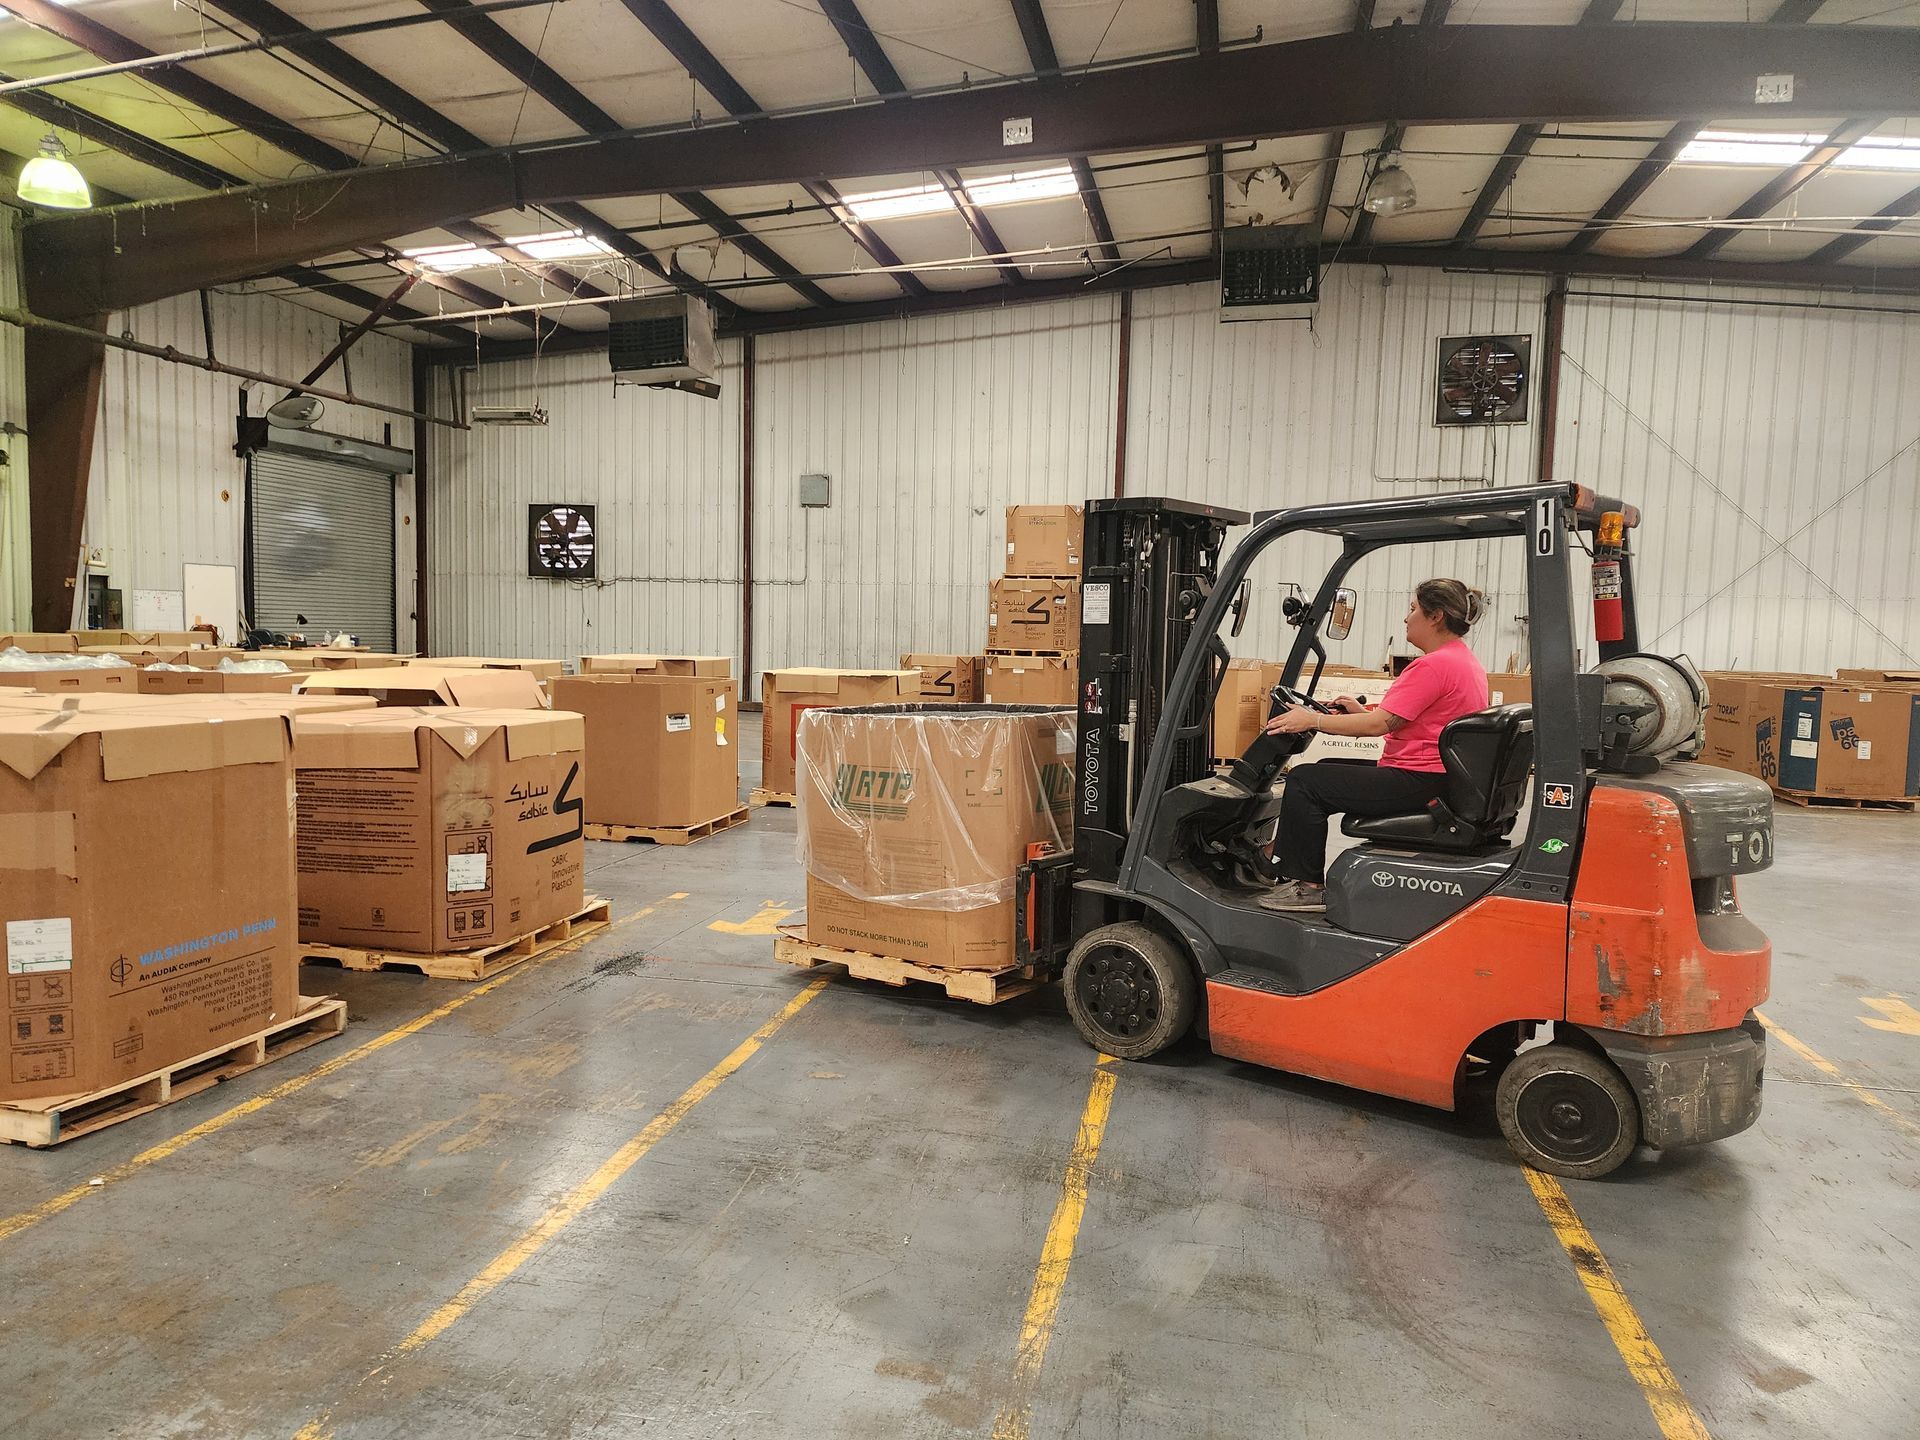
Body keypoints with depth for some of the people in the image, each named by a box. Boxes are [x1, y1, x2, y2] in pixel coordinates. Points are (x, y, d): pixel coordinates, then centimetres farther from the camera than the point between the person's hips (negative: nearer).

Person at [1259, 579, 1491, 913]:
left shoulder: (1433, 665, -19)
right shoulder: (1466, 661, 15)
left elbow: (1378, 724, -22)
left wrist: (1313, 720, -14)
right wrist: (1362, 710, 14)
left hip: (1418, 782, -11)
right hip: (1442, 780, 11)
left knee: (1303, 781, -8)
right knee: (1325, 770, 21)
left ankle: (1308, 887, -2)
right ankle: (1286, 861, 25)